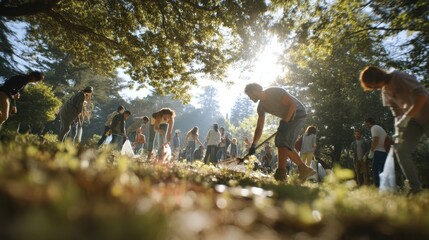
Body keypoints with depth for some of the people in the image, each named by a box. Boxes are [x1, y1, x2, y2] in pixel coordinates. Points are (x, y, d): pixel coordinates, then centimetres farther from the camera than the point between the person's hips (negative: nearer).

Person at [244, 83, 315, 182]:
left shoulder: (275, 92, -19)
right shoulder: (261, 106, 3)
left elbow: (293, 104, -22)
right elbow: (259, 127, 4)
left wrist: (284, 122, -29)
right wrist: (253, 144, -3)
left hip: (298, 113, -9)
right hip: (288, 118, 9)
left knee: (282, 140, -20)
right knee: (286, 145, 3)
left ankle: (281, 173, -22)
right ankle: (304, 170, 12)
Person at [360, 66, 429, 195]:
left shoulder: (399, 77, -18)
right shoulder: (385, 90, 6)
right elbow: (396, 110, 8)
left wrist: (406, 117, -29)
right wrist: (399, 130, -2)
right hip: (412, 118, 7)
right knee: (401, 149, -5)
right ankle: (415, 187, 0)